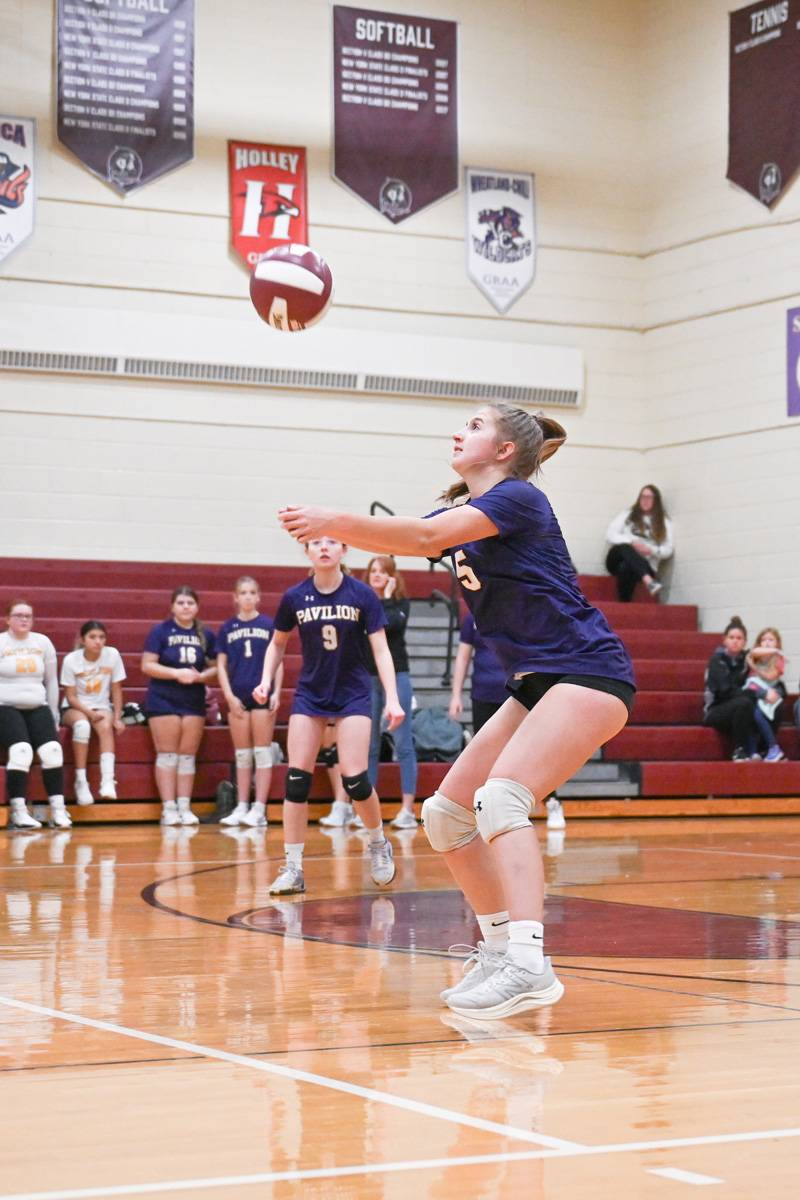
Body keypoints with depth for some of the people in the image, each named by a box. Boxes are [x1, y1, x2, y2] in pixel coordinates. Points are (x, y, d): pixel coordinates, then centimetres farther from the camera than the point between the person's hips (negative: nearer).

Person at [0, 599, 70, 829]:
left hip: (38, 708, 4)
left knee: (52, 750, -19)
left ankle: (58, 811, -13)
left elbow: (52, 681, 18)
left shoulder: (43, 642, 13)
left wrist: (53, 716, 15)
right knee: (21, 751, -27)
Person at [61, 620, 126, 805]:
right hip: (75, 708, -1)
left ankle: (108, 781, -41)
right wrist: (89, 713, -22)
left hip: (102, 708, 2)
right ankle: (81, 782, -30)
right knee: (82, 725, -35)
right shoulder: (71, 660, -12)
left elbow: (116, 690, -2)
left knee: (106, 727, -32)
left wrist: (117, 718, -11)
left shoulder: (112, 655, -8)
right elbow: (71, 697, -8)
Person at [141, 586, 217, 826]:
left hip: (194, 701, 3)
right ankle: (168, 808, -1)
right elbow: (147, 665, -7)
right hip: (163, 701, -3)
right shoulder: (160, 631, -3)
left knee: (188, 754, 5)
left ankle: (185, 807, 9)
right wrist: (177, 673, -17)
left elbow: (215, 667, 10)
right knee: (167, 754, -2)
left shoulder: (205, 635, 7)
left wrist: (202, 676, -11)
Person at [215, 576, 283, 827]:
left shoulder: (268, 625, 2)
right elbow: (221, 665, 6)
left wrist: (276, 692, -4)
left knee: (262, 752, -1)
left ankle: (259, 808, 0)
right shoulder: (227, 628, 6)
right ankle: (241, 807, 12)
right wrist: (229, 695, -3)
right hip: (237, 696, 2)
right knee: (242, 754, 8)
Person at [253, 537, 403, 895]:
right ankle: (293, 869, -1)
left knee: (354, 778, -10)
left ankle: (378, 844, 18)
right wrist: (266, 680, -4)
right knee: (296, 779, -7)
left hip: (353, 694, -2)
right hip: (309, 694, 2)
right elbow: (277, 644, 12)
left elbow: (381, 650, -9)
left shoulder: (362, 595, -9)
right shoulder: (294, 597, -4)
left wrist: (392, 699, -18)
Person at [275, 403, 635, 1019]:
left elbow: (425, 535, -23)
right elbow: (406, 538, 6)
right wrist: (334, 527, -11)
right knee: (446, 814, 5)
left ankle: (530, 966, -36)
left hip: (588, 673, -10)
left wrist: (335, 520, -25)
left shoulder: (517, 496, -10)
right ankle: (500, 948, 14)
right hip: (537, 684, 10)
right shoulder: (464, 512, 17)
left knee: (500, 794, -29)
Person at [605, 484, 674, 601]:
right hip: (617, 560, 1)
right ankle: (649, 582, -60)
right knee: (624, 547, -38)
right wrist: (631, 542, -12)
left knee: (626, 567, -39)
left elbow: (669, 550, 6)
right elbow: (610, 535, 5)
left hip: (644, 567, -1)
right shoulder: (627, 515, 16)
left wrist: (651, 550, -15)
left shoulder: (664, 522, 14)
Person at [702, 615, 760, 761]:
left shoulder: (746, 660, 6)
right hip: (715, 712, -5)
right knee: (744, 703, -34)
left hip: (740, 712, 5)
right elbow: (725, 690, -19)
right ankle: (739, 751, -24)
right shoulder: (717, 660, -9)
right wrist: (752, 694, -25)